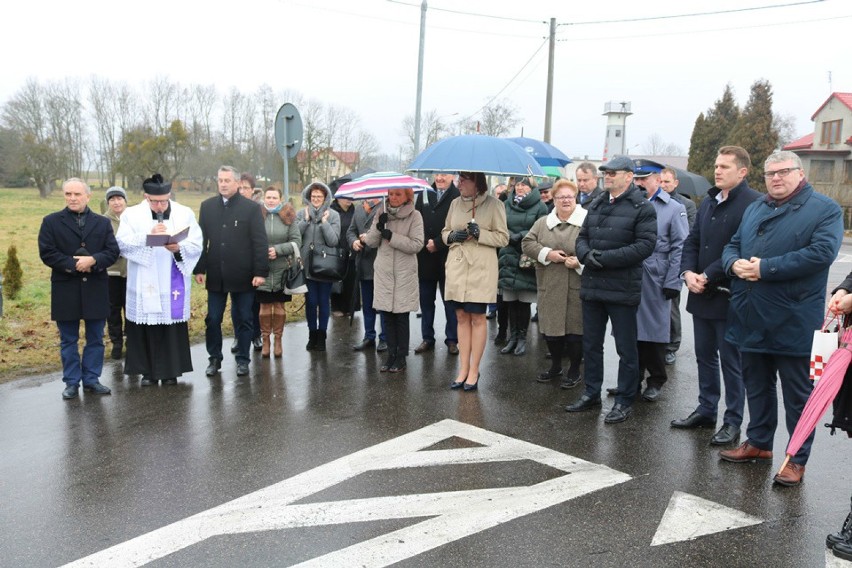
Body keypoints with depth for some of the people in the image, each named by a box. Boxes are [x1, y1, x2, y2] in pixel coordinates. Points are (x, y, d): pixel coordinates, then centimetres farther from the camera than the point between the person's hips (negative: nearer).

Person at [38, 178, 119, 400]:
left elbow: (113, 251, -1)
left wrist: (93, 261, -18)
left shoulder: (103, 223, 9)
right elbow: (47, 253, -6)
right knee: (68, 340, 7)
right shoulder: (51, 222, 3)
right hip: (65, 290, -1)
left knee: (95, 338, 8)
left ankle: (91, 379, 19)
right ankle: (71, 382, 16)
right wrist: (74, 265, -15)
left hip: (96, 290, 2)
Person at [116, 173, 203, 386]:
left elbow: (197, 246, -3)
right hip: (145, 285, 0)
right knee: (146, 327, 3)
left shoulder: (185, 214, 2)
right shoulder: (132, 214, 2)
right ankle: (149, 371, 15)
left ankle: (171, 370, 16)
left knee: (173, 326, 4)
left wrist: (179, 248, -23)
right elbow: (122, 243, -11)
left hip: (173, 284, 0)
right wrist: (148, 237, -25)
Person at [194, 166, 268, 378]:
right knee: (213, 319, 8)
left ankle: (243, 359, 19)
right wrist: (199, 269, 3)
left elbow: (260, 242, -7)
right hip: (215, 275, 3)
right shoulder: (207, 206, 7)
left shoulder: (251, 208, -4)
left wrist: (260, 272, -12)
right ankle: (215, 358, 22)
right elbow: (201, 240, 8)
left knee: (243, 319, 7)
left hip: (242, 275, -3)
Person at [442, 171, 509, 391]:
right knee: (462, 317, 8)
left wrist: (480, 234, -17)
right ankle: (464, 368, 15)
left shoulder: (493, 204, -4)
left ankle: (474, 370, 9)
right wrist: (452, 236, -4)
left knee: (477, 318, 0)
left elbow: (503, 237, -4)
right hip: (457, 267, 5)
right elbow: (445, 231, 18)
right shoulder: (455, 203, 10)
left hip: (481, 269, -5)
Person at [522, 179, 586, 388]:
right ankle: (555, 365, 32)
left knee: (574, 328, 2)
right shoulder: (543, 223, 10)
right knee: (550, 326, 12)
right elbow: (527, 243, 5)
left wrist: (580, 263, -17)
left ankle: (574, 370, 19)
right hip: (549, 286, 4)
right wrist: (547, 253, -9)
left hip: (576, 287, -4)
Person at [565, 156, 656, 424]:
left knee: (626, 348, 4)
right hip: (592, 286, 7)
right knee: (591, 343, 15)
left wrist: (606, 258, -19)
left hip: (622, 289, -7)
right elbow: (582, 236, 15)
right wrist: (586, 255, -8)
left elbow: (645, 245, -16)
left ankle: (624, 402, 15)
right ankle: (592, 393, 29)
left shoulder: (642, 208, -7)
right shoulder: (597, 204, 14)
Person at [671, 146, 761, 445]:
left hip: (729, 296, -8)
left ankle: (732, 421, 14)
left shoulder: (753, 203, -13)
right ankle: (706, 409, 29)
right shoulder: (709, 201, 13)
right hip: (701, 294, 8)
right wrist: (688, 272, -4)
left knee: (730, 360, 3)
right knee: (704, 356, 16)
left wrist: (708, 276, -18)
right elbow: (692, 241, 13)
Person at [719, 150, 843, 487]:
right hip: (751, 319, 6)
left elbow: (821, 252, -19)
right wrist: (734, 263, -9)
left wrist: (765, 268, -21)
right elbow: (732, 245, 15)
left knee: (797, 394, 5)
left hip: (793, 323, -6)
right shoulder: (754, 210, 16)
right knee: (756, 386, 18)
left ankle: (797, 459, 16)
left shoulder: (825, 210, -5)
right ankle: (758, 443, 33)